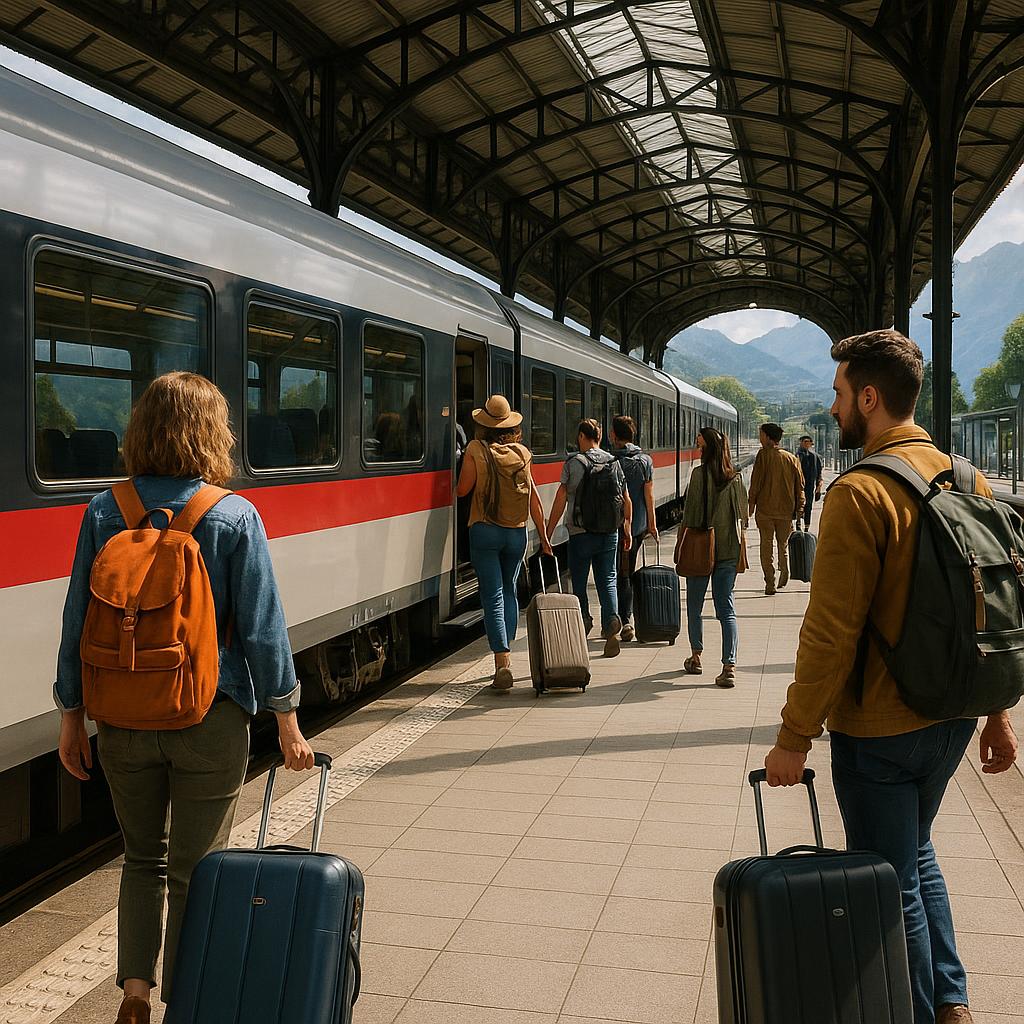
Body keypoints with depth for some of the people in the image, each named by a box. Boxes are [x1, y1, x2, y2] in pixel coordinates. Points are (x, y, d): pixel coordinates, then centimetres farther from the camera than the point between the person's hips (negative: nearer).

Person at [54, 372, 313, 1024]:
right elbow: (261, 627, -10)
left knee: (143, 858, 22)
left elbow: (79, 620, 1)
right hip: (210, 719, -3)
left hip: (123, 719, 3)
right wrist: (287, 719, -2)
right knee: (194, 871, 12)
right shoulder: (235, 517, -11)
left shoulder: (105, 512, -3)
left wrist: (72, 713, 11)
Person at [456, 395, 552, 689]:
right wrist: (544, 537, 8)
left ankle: (502, 662, -12)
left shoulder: (476, 449, -6)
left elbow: (462, 490, -5)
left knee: (492, 596, -3)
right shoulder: (521, 452, 4)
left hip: (485, 531, -3)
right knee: (509, 591, 20)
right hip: (517, 532, 3)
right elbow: (534, 499, 3)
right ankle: (506, 652, 22)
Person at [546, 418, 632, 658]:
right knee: (607, 580, 5)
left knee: (579, 582, 9)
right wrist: (628, 529, 20)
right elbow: (626, 500, 9)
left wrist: (548, 530, -4)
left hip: (581, 532, -4)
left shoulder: (574, 463, -8)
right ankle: (611, 622, -13)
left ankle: (583, 621, 6)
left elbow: (561, 499, -10)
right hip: (610, 533, 4)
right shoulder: (614, 463, 6)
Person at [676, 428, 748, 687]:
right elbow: (742, 514, 7)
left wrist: (681, 541, -1)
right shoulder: (736, 478, 4)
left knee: (694, 606, 15)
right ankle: (729, 667, -7)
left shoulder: (699, 473, -11)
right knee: (726, 609, 3)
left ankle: (696, 658, 27)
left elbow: (691, 512, -11)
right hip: (729, 549, 4)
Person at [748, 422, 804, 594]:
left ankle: (770, 583, 0)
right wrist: (799, 507, 12)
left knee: (767, 544, 4)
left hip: (765, 509, -3)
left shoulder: (764, 455, -7)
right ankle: (785, 571, 4)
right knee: (783, 543, 21)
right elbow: (800, 484, 7)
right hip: (786, 509, 3)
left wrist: (751, 504, -2)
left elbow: (756, 482, -9)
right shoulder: (791, 457, 5)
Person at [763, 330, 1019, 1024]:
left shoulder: (861, 492, -19)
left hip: (879, 731, -8)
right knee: (915, 853, 27)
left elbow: (832, 632, -21)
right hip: (953, 720, 8)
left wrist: (795, 738, -14)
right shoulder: (968, 480, 4)